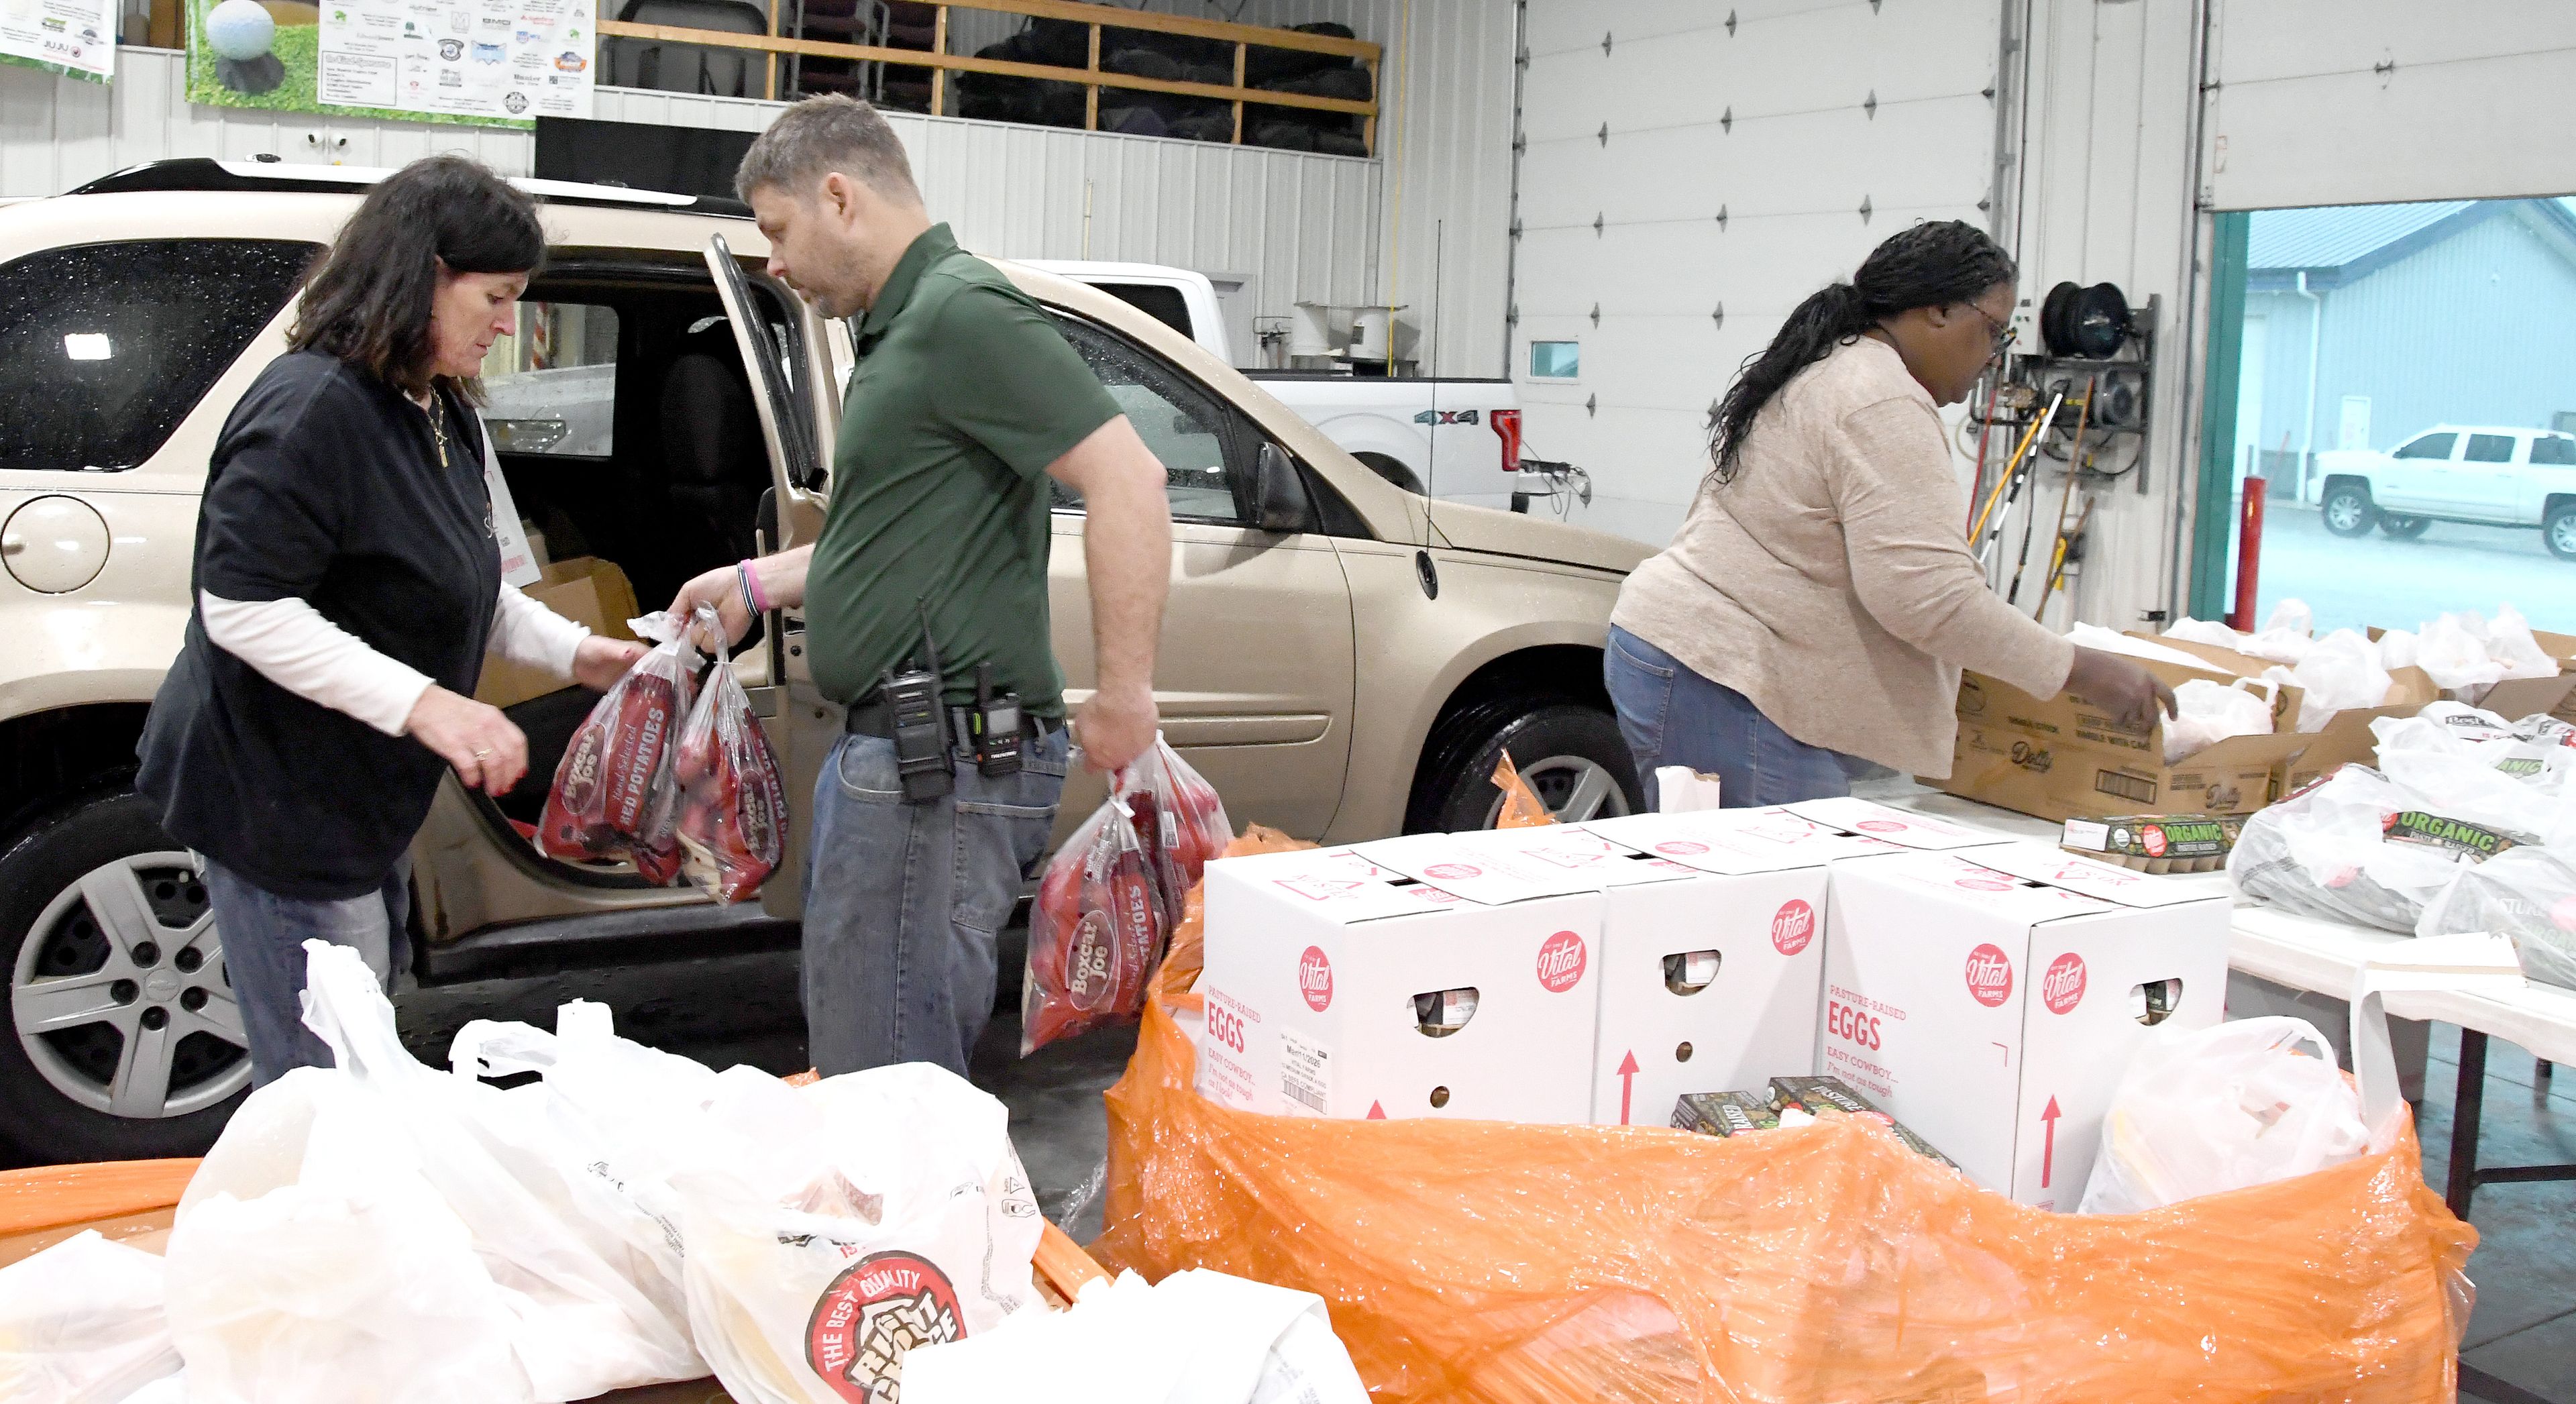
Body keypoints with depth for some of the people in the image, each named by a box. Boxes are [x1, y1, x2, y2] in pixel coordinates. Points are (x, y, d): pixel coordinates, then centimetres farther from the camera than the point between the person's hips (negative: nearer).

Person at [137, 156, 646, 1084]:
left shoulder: (443, 412, 10)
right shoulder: (315, 407, -22)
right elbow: (243, 606, -27)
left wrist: (572, 651, 4)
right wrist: (424, 703, -32)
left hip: (369, 800, 10)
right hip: (282, 811, -10)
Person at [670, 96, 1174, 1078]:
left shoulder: (963, 313, -14)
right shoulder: (899, 328, 20)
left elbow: (1127, 480, -22)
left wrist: (1124, 700, -23)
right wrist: (756, 582, 27)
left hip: (944, 766, -11)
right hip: (887, 753, 11)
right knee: (849, 1068, 20)